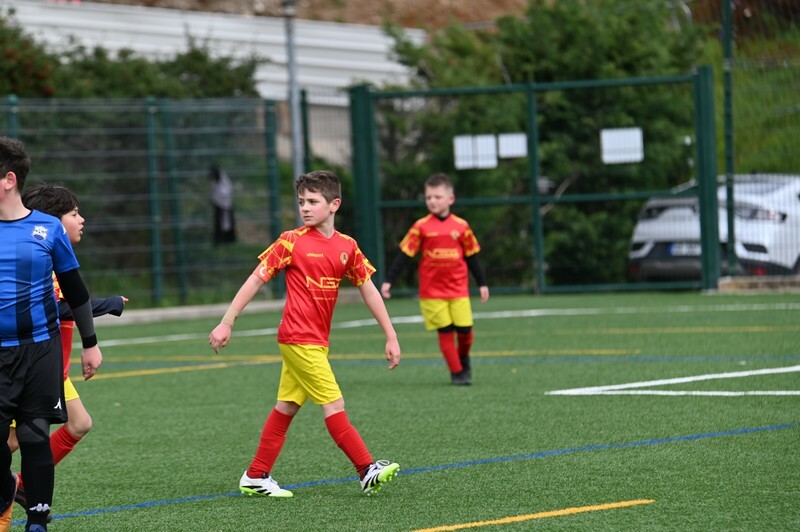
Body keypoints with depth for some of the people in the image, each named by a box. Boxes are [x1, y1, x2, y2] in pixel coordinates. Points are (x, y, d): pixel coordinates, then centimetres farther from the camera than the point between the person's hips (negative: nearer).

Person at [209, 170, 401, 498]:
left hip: (317, 341, 6)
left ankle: (255, 477, 17)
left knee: (287, 406, 10)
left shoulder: (347, 247, 7)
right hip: (299, 338, -6)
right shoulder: (292, 242, -7)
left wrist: (391, 336, 9)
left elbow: (368, 290, 11)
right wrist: (226, 323, -9)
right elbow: (256, 279, -6)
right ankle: (368, 471, -10)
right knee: (334, 404, -10)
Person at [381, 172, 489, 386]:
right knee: (445, 332, -2)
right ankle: (456, 372, 8)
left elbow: (472, 257, 11)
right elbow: (404, 255, 0)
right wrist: (388, 280, -4)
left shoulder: (461, 226, 2)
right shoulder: (421, 227, -2)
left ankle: (464, 359, 28)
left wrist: (482, 284, 14)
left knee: (464, 329, -1)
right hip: (432, 292, -1)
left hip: (458, 289, 1)